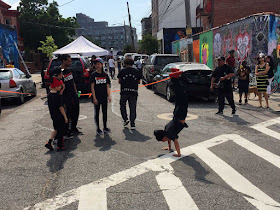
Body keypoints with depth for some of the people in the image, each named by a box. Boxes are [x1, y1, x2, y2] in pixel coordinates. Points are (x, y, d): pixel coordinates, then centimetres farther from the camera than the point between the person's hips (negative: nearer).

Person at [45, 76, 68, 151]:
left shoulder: (49, 94, 3)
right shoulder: (58, 96, -21)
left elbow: (50, 105, 12)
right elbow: (61, 107, -20)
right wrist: (65, 117, -13)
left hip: (53, 116, 8)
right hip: (60, 116, -7)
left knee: (56, 130, 22)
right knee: (60, 131, 6)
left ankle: (49, 142, 14)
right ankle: (60, 146, 15)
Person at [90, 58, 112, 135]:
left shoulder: (105, 75, 5)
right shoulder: (93, 75, -4)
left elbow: (107, 87, 6)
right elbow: (92, 87, -7)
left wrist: (109, 96, -5)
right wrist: (94, 98, -13)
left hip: (104, 97, 3)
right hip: (97, 98, -3)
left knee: (105, 112, 10)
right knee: (97, 113, 5)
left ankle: (105, 127, 22)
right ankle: (98, 128, 13)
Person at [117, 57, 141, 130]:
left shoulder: (122, 71, -2)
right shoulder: (137, 72, 3)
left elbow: (119, 81, 2)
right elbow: (138, 82, 8)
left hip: (124, 92, -1)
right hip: (134, 92, 1)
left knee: (122, 105, 20)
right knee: (133, 108, 5)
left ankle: (125, 119, 7)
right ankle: (132, 124, 4)